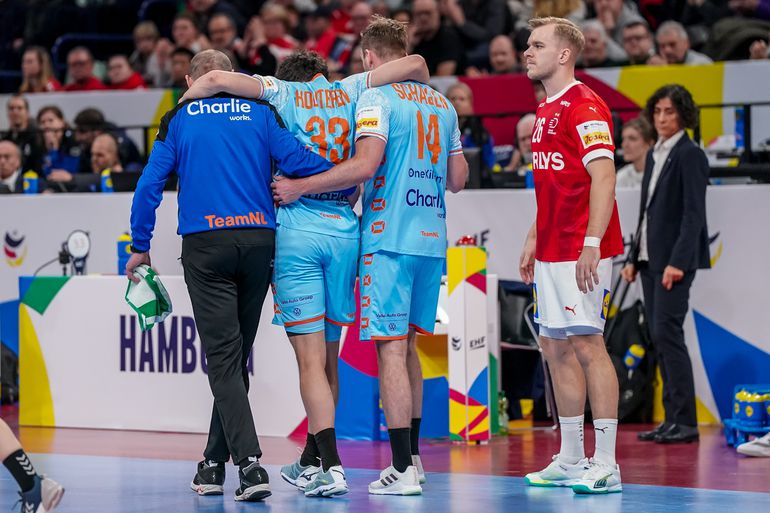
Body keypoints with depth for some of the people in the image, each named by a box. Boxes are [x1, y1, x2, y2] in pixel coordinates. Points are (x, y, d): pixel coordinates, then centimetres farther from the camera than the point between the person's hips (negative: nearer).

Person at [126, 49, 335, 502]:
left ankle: (249, 461, -21)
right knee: (236, 356, 13)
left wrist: (141, 246, 12)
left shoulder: (179, 118, 8)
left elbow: (150, 184, 4)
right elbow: (294, 159, -2)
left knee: (223, 356, -5)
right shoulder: (259, 110, 9)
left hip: (205, 244, -2)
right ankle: (215, 464, 20)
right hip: (259, 240, 2)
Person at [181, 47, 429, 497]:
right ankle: (311, 461, 25)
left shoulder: (284, 93, 5)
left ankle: (332, 465, -13)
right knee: (329, 355, 14)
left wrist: (182, 103, 8)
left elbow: (216, 80, -10)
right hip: (345, 229, 3)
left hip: (297, 229, -3)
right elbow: (414, 64, 7)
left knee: (311, 357, -4)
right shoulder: (349, 91, 12)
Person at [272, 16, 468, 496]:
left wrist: (299, 187, -14)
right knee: (407, 346, 17)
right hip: (432, 239, 7)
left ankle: (403, 469, -10)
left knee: (391, 348, -7)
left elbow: (366, 164, -20)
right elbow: (458, 178, 18)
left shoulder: (376, 98, -7)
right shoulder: (443, 103, 15)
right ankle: (413, 458, 21)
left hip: (390, 239, -7)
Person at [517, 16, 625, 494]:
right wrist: (534, 237, 23)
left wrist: (592, 243, -25)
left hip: (582, 252, -10)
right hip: (551, 252, 10)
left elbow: (603, 177, -19)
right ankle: (571, 461, 17)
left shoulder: (584, 106, -12)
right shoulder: (547, 110, 18)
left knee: (587, 345, -9)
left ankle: (606, 466, -7)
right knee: (556, 347, 10)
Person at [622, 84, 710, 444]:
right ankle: (672, 419, 10)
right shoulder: (654, 155, 17)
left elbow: (694, 214, -15)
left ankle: (685, 421, -11)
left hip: (675, 259, -9)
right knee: (659, 338, 7)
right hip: (650, 259, 9)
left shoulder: (690, 155, -8)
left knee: (667, 333, -13)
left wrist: (678, 262, -21)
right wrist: (634, 259, 15)